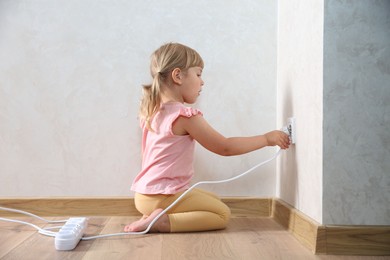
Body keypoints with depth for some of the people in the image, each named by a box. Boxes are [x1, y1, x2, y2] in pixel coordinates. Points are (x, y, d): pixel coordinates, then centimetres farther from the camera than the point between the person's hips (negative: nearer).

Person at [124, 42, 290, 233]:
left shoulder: (151, 111, 5)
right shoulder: (186, 115, -18)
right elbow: (224, 147, -13)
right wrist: (266, 138, -4)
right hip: (164, 195, -9)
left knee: (213, 200, 23)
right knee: (222, 214, 1)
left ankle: (153, 216, 7)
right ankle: (163, 222, -12)